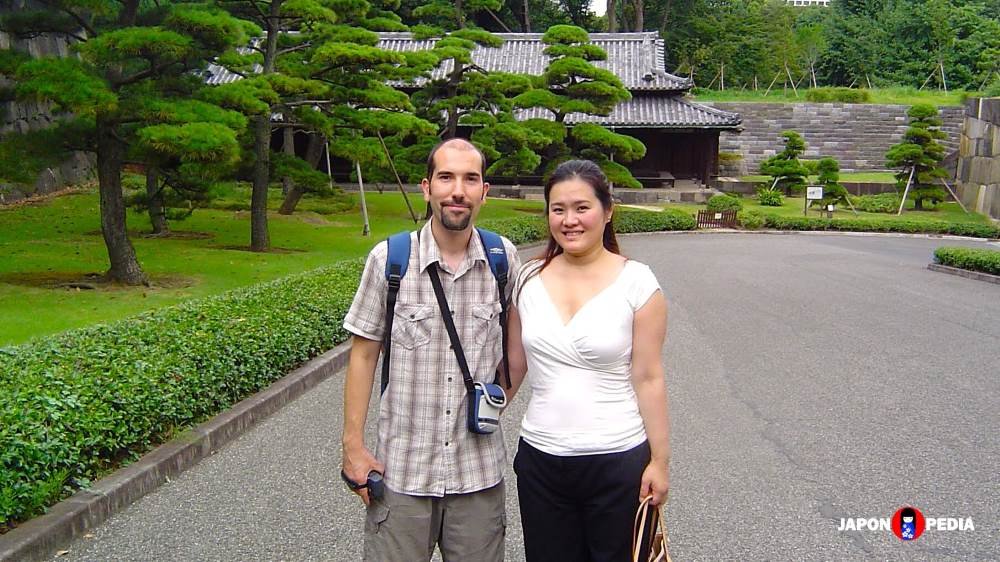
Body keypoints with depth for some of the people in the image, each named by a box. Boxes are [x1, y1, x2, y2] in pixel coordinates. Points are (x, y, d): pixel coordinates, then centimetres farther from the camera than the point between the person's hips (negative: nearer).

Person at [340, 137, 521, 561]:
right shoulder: (388, 259, -8)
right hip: (401, 470, -1)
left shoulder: (504, 259, -2)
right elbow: (363, 354, -1)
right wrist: (353, 445, -1)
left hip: (480, 472, 2)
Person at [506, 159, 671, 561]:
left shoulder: (636, 283, -9)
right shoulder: (528, 279, 1)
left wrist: (660, 460, -7)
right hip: (540, 459, 4)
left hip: (618, 462, -3)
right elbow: (514, 366, 9)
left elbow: (648, 378, -8)